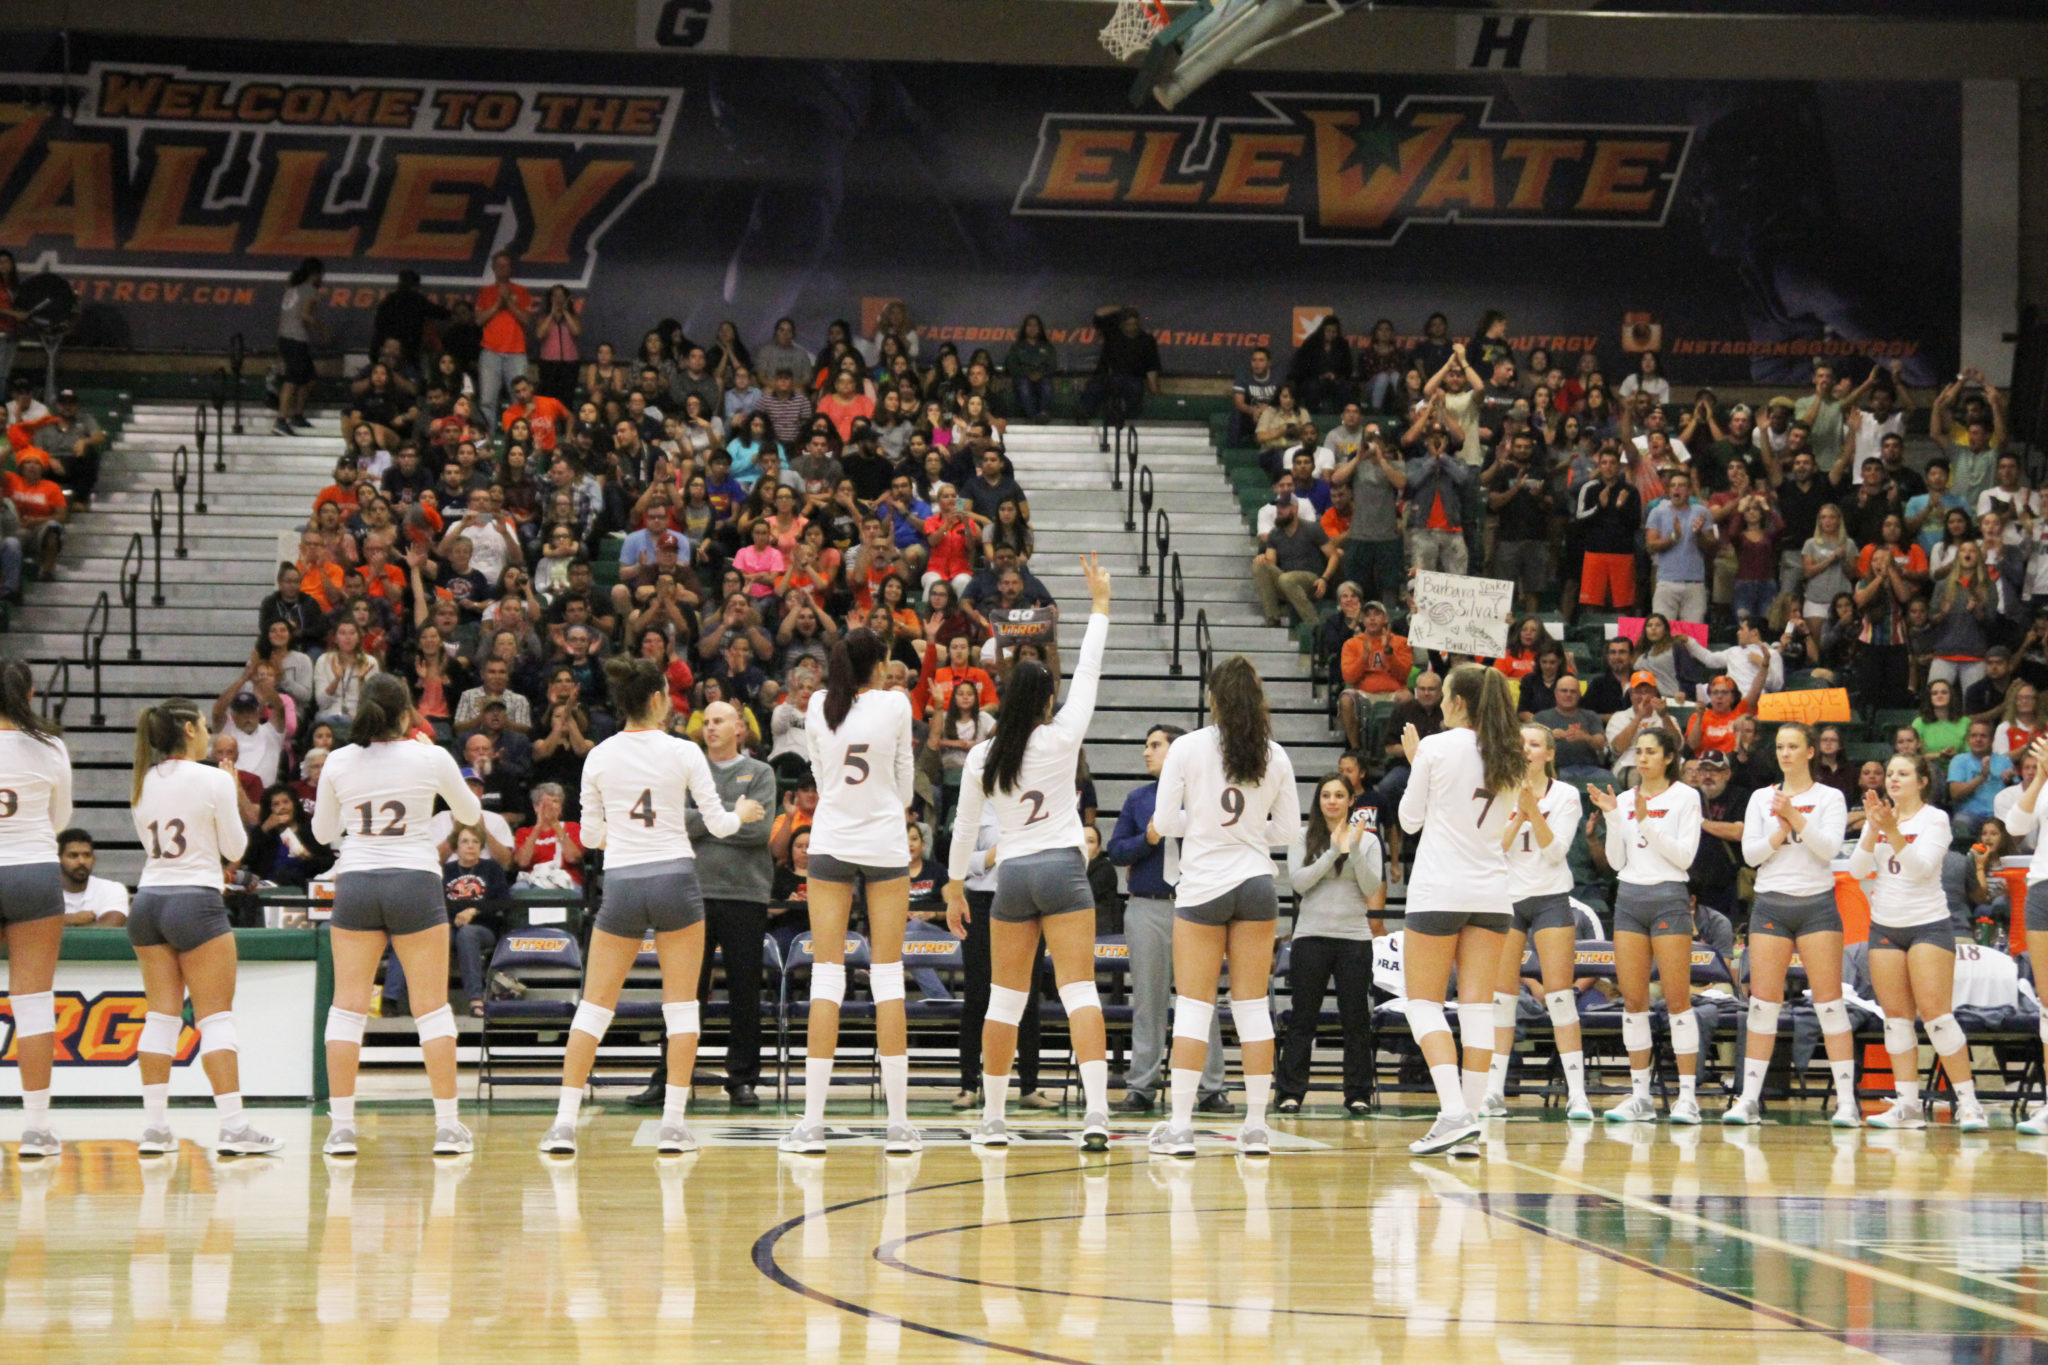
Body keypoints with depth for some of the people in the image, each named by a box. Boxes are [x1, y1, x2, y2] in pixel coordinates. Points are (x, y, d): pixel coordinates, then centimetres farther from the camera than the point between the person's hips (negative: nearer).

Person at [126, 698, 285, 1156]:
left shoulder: (144, 783, 8)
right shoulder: (213, 780, -8)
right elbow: (234, 848, -2)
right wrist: (232, 808, 13)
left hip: (148, 899, 6)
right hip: (195, 901, -6)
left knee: (162, 1015, 8)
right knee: (216, 1016, -4)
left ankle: (154, 1127, 5)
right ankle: (233, 1127, -9)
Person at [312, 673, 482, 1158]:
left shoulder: (339, 762, 1)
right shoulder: (430, 758, -3)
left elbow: (323, 832, 13)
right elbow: (470, 813, 13)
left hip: (355, 883, 1)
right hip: (415, 882, -1)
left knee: (348, 1004, 4)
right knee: (432, 1006, 3)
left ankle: (341, 1124, -2)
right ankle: (447, 1125, 2)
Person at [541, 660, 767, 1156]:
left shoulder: (599, 758, 1)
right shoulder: (683, 753, -5)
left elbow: (589, 836, 9)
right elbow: (719, 824, 0)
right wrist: (743, 813, 22)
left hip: (620, 885, 2)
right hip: (675, 879, -2)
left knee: (595, 1004, 7)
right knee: (681, 1004, 7)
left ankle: (565, 1122, -1)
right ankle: (673, 1123, 1)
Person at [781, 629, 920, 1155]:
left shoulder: (819, 708, 2)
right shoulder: (894, 705, -4)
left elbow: (821, 776, 11)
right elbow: (905, 789, 4)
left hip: (830, 841, 2)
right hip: (885, 843, -2)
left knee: (827, 976, 1)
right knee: (888, 977, 1)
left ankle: (812, 1122, -5)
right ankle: (898, 1123, -2)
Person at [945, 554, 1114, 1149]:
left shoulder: (982, 756, 4)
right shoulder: (1061, 738, -3)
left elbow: (964, 827, 11)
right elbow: (1088, 674, 5)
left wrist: (955, 888, 22)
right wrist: (1100, 605, 13)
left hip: (1011, 876, 2)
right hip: (1062, 868, -2)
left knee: (1005, 999, 10)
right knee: (1080, 991, -10)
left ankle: (992, 1118, 15)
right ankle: (1096, 1110, -24)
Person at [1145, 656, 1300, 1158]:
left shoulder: (1187, 748, -7)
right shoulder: (1275, 756, 2)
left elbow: (1165, 822, -5)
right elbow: (1287, 829, 8)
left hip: (1201, 885, -2)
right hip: (1256, 882, 2)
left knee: (1193, 1006, 1)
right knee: (1253, 1006, 6)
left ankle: (1180, 1126, -2)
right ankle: (1256, 1126, 5)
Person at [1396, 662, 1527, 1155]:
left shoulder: (1436, 748, -7)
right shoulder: (1507, 758, 7)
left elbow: (1410, 818, 2)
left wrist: (1413, 761, 16)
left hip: (1439, 891, -5)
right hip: (1492, 891, 5)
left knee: (1423, 1003, 1)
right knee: (1477, 1006, 4)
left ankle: (1453, 1113, -17)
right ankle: (1469, 1123, 0)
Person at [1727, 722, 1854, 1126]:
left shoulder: (1829, 798, 4)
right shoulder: (1762, 798, 11)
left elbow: (1829, 847, -9)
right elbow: (1750, 852, 3)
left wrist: (1795, 816, -18)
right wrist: (1781, 830, -10)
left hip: (1816, 903, -2)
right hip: (1771, 904, 2)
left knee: (1829, 1001, -6)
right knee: (1763, 1002, -1)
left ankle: (1847, 1101, -7)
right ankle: (1750, 1099, 1)